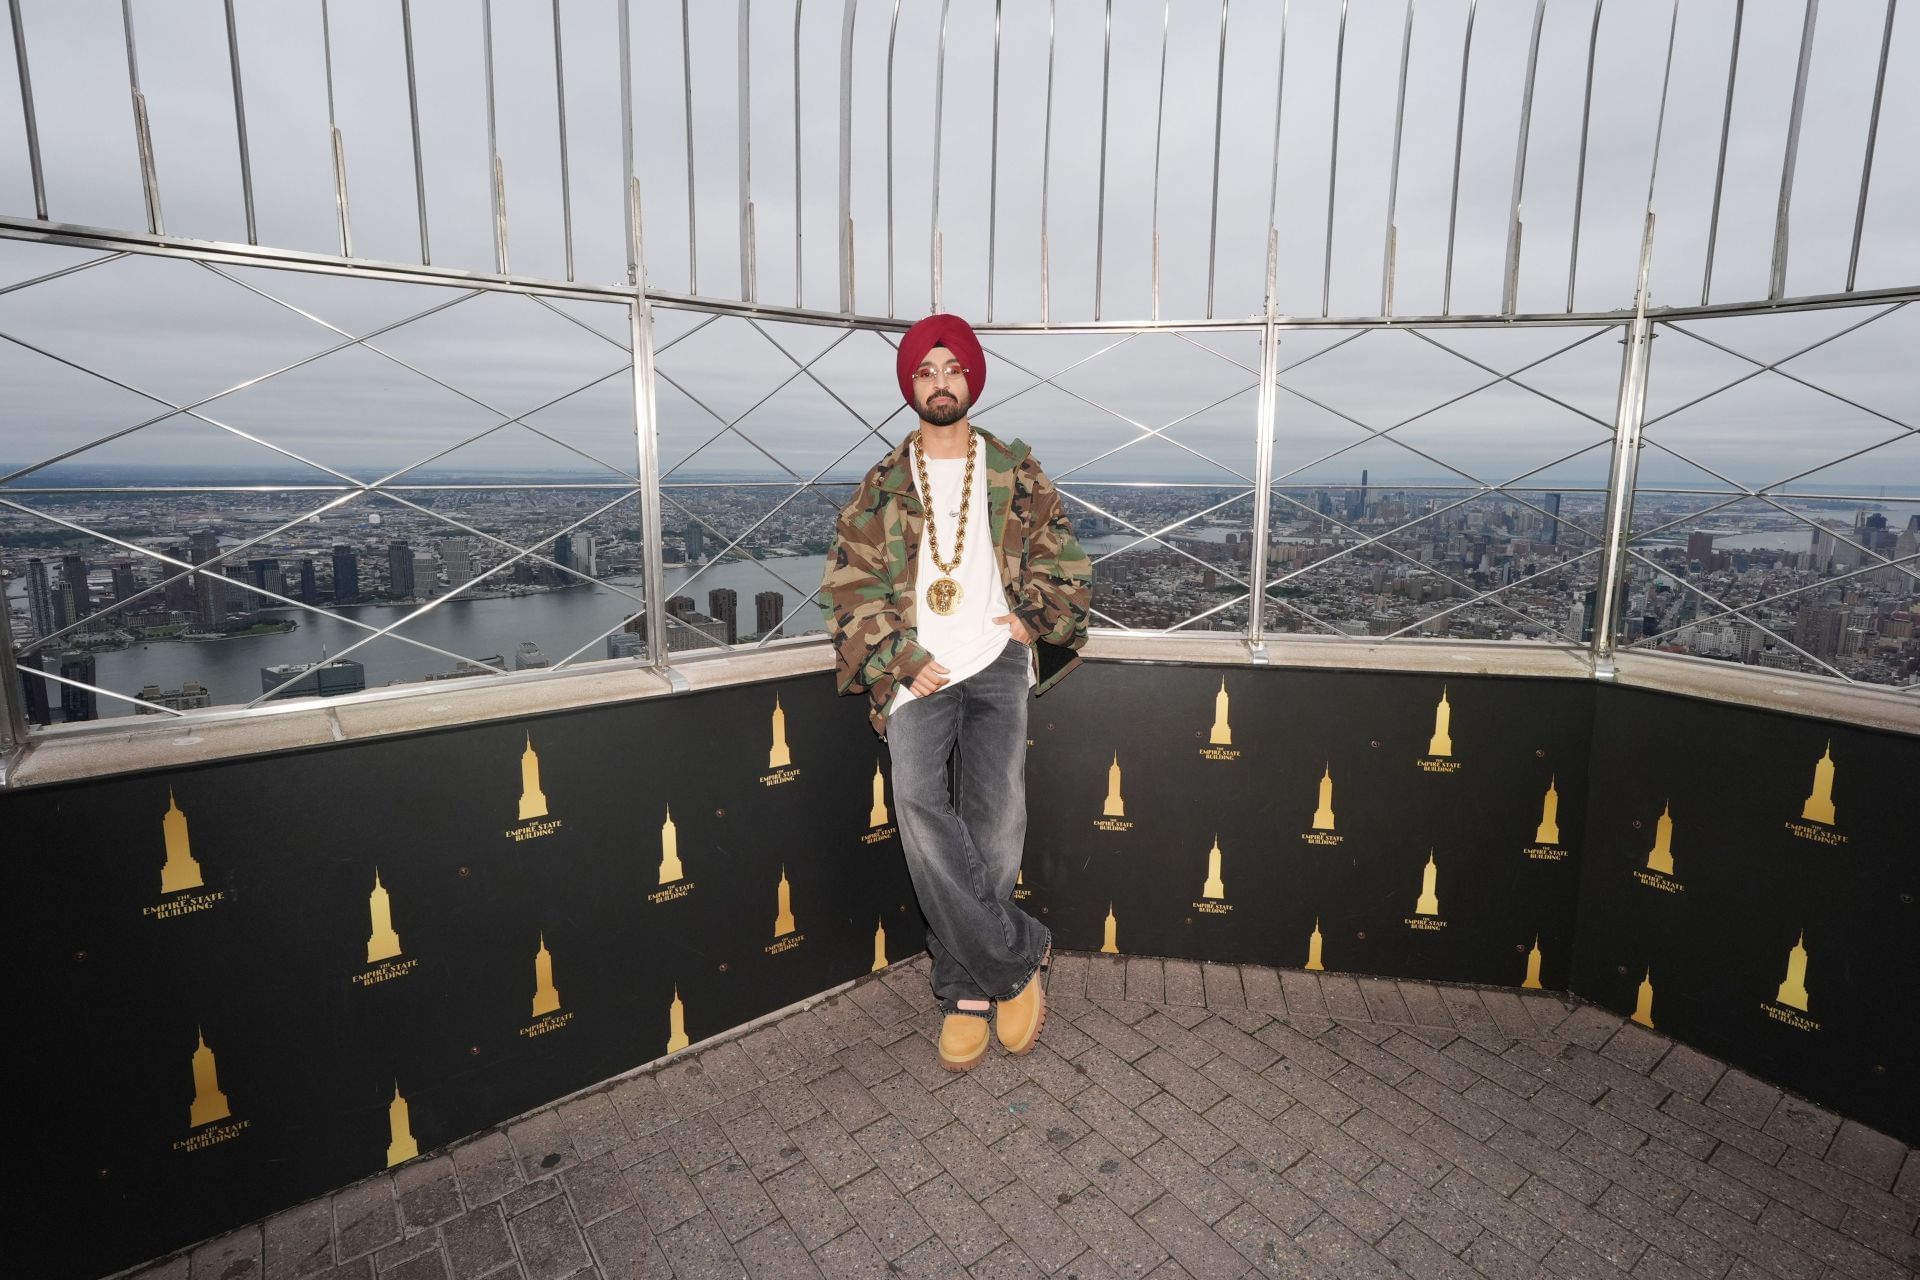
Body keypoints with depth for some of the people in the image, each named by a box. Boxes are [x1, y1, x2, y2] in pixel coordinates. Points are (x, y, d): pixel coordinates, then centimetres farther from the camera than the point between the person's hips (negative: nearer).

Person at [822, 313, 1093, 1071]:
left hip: (995, 664, 0)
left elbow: (1064, 565, 16)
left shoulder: (1016, 474, 13)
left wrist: (1034, 618, 0)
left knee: (997, 814, -13)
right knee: (918, 801, -22)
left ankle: (968, 985, 6)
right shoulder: (883, 484, 11)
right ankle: (1018, 955, -6)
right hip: (917, 671, 0)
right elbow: (851, 587, 5)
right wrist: (903, 662, -6)